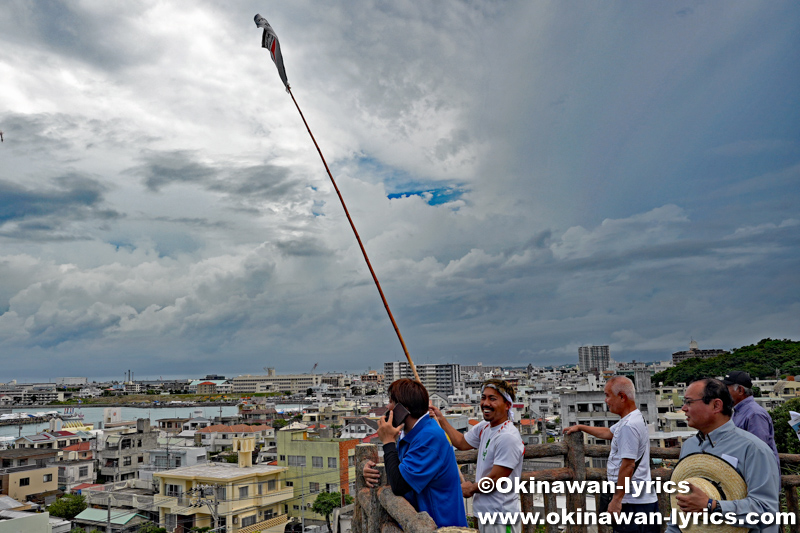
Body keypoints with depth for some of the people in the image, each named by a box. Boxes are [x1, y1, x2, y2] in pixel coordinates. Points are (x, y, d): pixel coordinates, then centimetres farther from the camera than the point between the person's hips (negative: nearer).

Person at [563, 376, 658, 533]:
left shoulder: (629, 426, -19)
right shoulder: (634, 419, 15)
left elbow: (628, 465, -22)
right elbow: (608, 433, 31)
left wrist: (617, 498, -18)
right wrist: (580, 427, 38)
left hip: (633, 502, -10)